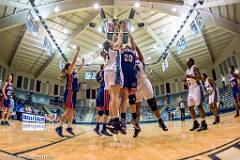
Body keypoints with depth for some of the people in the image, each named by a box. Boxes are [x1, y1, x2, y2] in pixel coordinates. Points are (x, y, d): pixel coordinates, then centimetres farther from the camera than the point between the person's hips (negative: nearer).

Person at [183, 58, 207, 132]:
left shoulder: (194, 67, -3)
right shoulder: (187, 71, 19)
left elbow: (200, 78, -15)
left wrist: (190, 76, -26)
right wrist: (185, 81, 1)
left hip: (196, 88, -8)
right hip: (190, 90, 8)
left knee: (199, 106, -9)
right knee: (190, 107, 6)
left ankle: (203, 124, -3)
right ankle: (195, 123, 16)